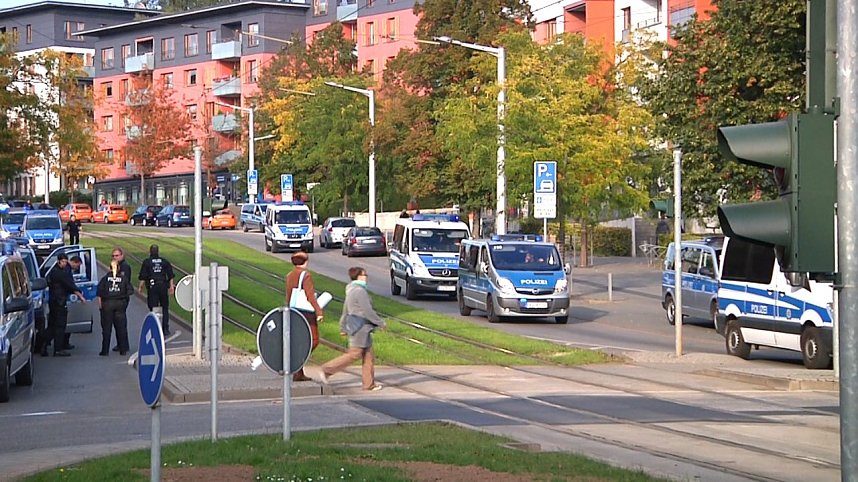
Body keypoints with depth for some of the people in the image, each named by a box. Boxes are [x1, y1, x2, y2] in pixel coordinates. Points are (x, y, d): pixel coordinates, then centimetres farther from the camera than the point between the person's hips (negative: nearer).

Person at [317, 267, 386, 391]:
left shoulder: (351, 290, 14)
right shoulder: (360, 291, -17)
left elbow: (345, 311, 20)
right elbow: (368, 311, -18)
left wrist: (343, 327, 26)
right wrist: (381, 323, -10)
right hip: (360, 327, -10)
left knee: (368, 356, 9)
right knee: (354, 354, -9)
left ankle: (369, 383, 10)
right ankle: (327, 370, -4)